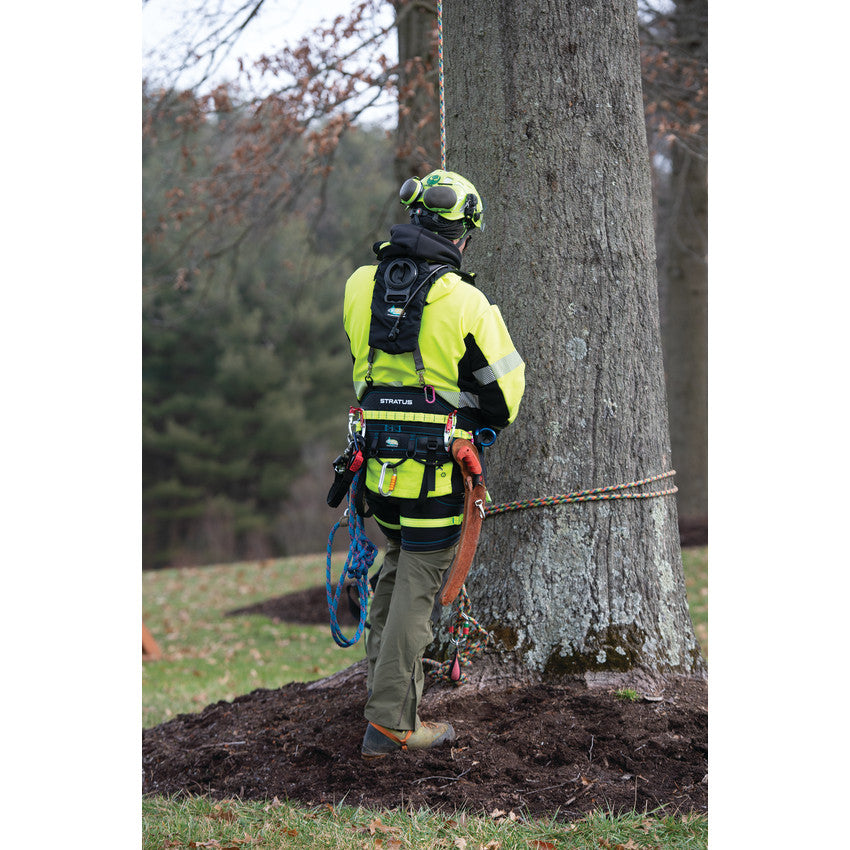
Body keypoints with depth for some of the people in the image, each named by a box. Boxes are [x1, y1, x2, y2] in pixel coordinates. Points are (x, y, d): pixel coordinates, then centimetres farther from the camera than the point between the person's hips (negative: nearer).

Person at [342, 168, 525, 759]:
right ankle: (391, 723, 2)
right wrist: (491, 423, 19)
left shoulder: (360, 285, 2)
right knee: (418, 585, 1)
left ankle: (383, 678, 33)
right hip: (435, 467, -5)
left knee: (398, 563, 26)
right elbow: (504, 386, -2)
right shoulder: (464, 301, -12)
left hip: (375, 459, 5)